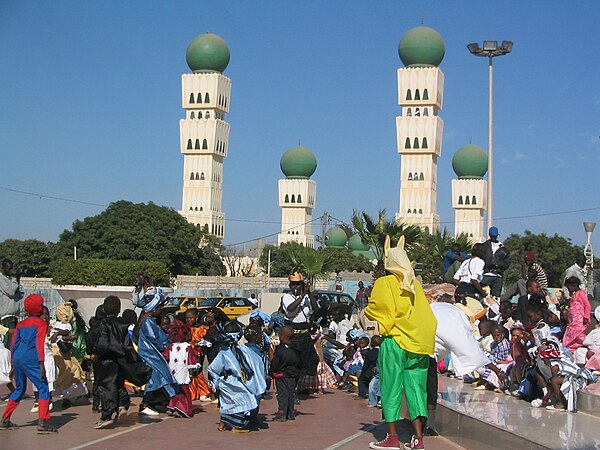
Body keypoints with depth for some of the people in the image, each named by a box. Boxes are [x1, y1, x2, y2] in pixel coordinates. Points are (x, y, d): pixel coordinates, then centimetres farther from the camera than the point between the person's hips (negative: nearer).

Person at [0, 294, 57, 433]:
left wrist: (13, 365, 23)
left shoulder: (21, 324, 20)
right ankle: (43, 422, -17)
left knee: (19, 389, 21)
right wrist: (41, 363, -14)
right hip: (31, 360, -6)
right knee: (43, 388, -4)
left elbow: (14, 344, 18)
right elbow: (39, 343, -9)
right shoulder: (41, 323, 3)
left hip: (17, 359, 6)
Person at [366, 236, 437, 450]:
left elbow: (375, 310, -6)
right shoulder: (416, 284, 11)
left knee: (391, 387, 3)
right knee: (415, 387, 6)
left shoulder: (384, 283, -5)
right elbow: (424, 312, 15)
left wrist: (367, 311, 13)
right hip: (419, 342, 5)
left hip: (395, 342, -5)